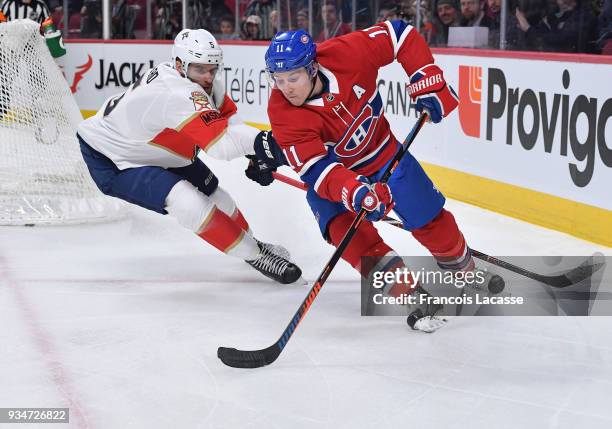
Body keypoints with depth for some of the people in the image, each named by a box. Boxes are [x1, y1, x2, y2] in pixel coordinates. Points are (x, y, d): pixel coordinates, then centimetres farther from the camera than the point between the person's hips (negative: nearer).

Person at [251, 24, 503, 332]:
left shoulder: (346, 54, -30)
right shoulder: (283, 114, -31)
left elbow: (400, 34, -15)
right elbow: (316, 168, -36)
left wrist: (428, 84, -21)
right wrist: (353, 192, -54)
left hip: (383, 154, 2)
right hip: (332, 174, -1)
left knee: (430, 220, 7)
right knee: (342, 226, -27)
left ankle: (465, 271, 37)